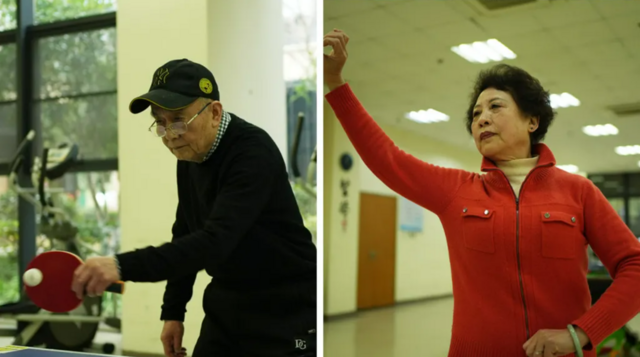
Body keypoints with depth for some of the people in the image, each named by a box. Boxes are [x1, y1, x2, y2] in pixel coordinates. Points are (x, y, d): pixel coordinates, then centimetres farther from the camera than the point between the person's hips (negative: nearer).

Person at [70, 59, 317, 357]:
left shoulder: (254, 154, -24)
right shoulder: (188, 157, 1)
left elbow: (214, 242, -36)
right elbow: (186, 238, 13)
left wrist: (123, 266, -44)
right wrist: (173, 310, 10)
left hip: (286, 315, -7)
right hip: (226, 310, 7)